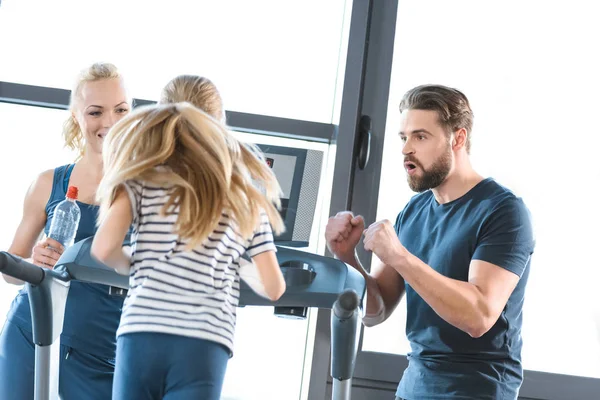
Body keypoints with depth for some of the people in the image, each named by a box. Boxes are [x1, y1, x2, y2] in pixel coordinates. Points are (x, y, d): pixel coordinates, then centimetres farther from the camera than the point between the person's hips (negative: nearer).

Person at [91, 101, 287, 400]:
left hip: (142, 336, 0)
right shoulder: (246, 201, 16)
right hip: (206, 345, 0)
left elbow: (104, 248, -3)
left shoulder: (143, 182, 11)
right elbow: (273, 288, 12)